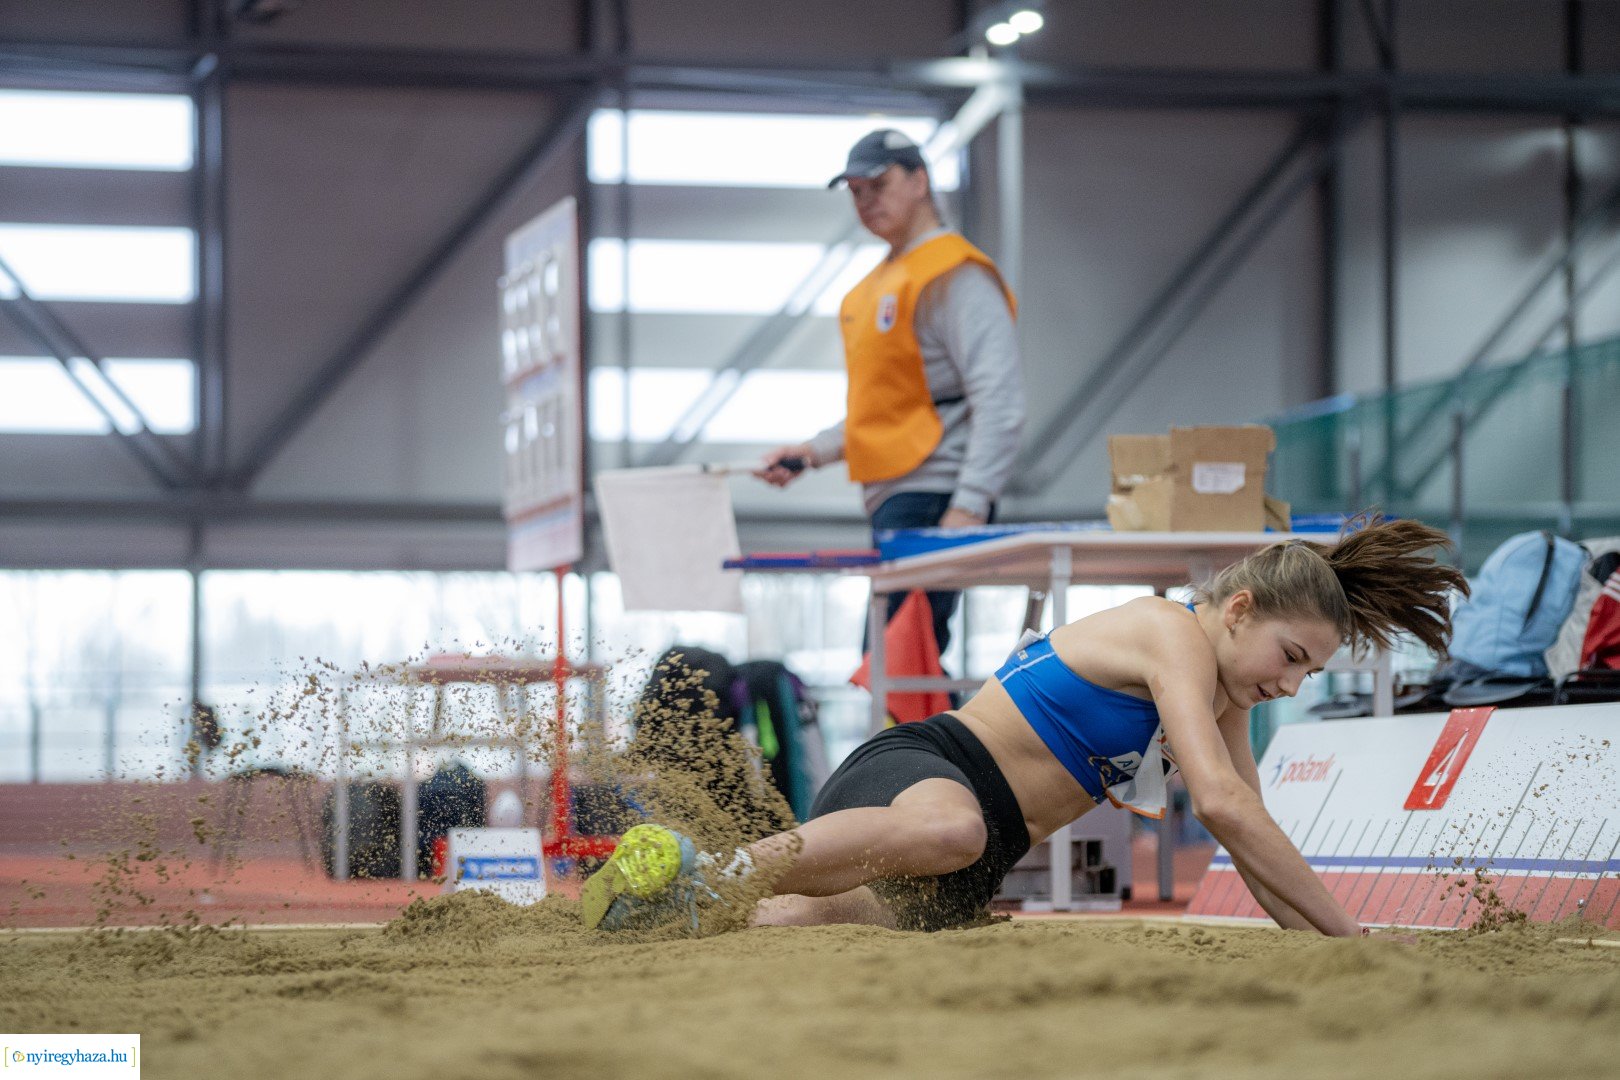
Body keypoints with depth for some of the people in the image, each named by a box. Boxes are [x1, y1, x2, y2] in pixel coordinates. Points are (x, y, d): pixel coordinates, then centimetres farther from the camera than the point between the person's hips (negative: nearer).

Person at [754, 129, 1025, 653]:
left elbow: (998, 402, -17)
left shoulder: (955, 275, -8)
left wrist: (969, 506, -24)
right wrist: (816, 451, 19)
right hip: (892, 500, 10)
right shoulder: (882, 281, 21)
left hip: (931, 495, -10)